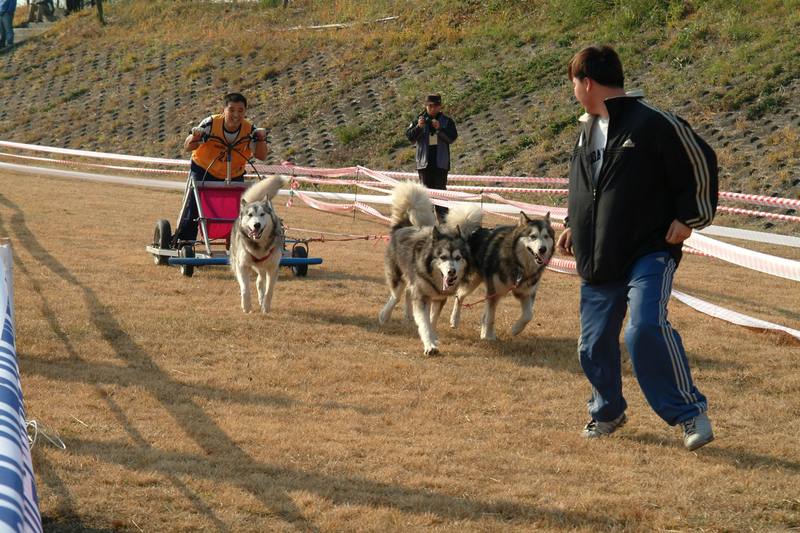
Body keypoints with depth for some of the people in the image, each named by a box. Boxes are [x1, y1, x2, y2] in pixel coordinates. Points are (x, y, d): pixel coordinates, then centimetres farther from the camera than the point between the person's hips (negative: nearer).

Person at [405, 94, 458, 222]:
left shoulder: (447, 121, 2)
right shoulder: (419, 120, 4)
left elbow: (451, 138, -9)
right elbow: (410, 136, -3)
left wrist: (439, 129, -25)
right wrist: (418, 127, -21)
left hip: (441, 162, -1)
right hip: (424, 162, 1)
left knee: (440, 190, -1)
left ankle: (443, 218, -1)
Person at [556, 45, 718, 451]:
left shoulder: (654, 123, -12)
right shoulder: (587, 130, 12)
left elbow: (700, 164, -6)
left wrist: (689, 218, -8)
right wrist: (573, 226, 19)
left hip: (650, 254, -7)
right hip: (599, 261, 7)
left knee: (647, 328, -26)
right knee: (594, 343, 9)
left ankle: (690, 412, -13)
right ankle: (607, 411, 32)